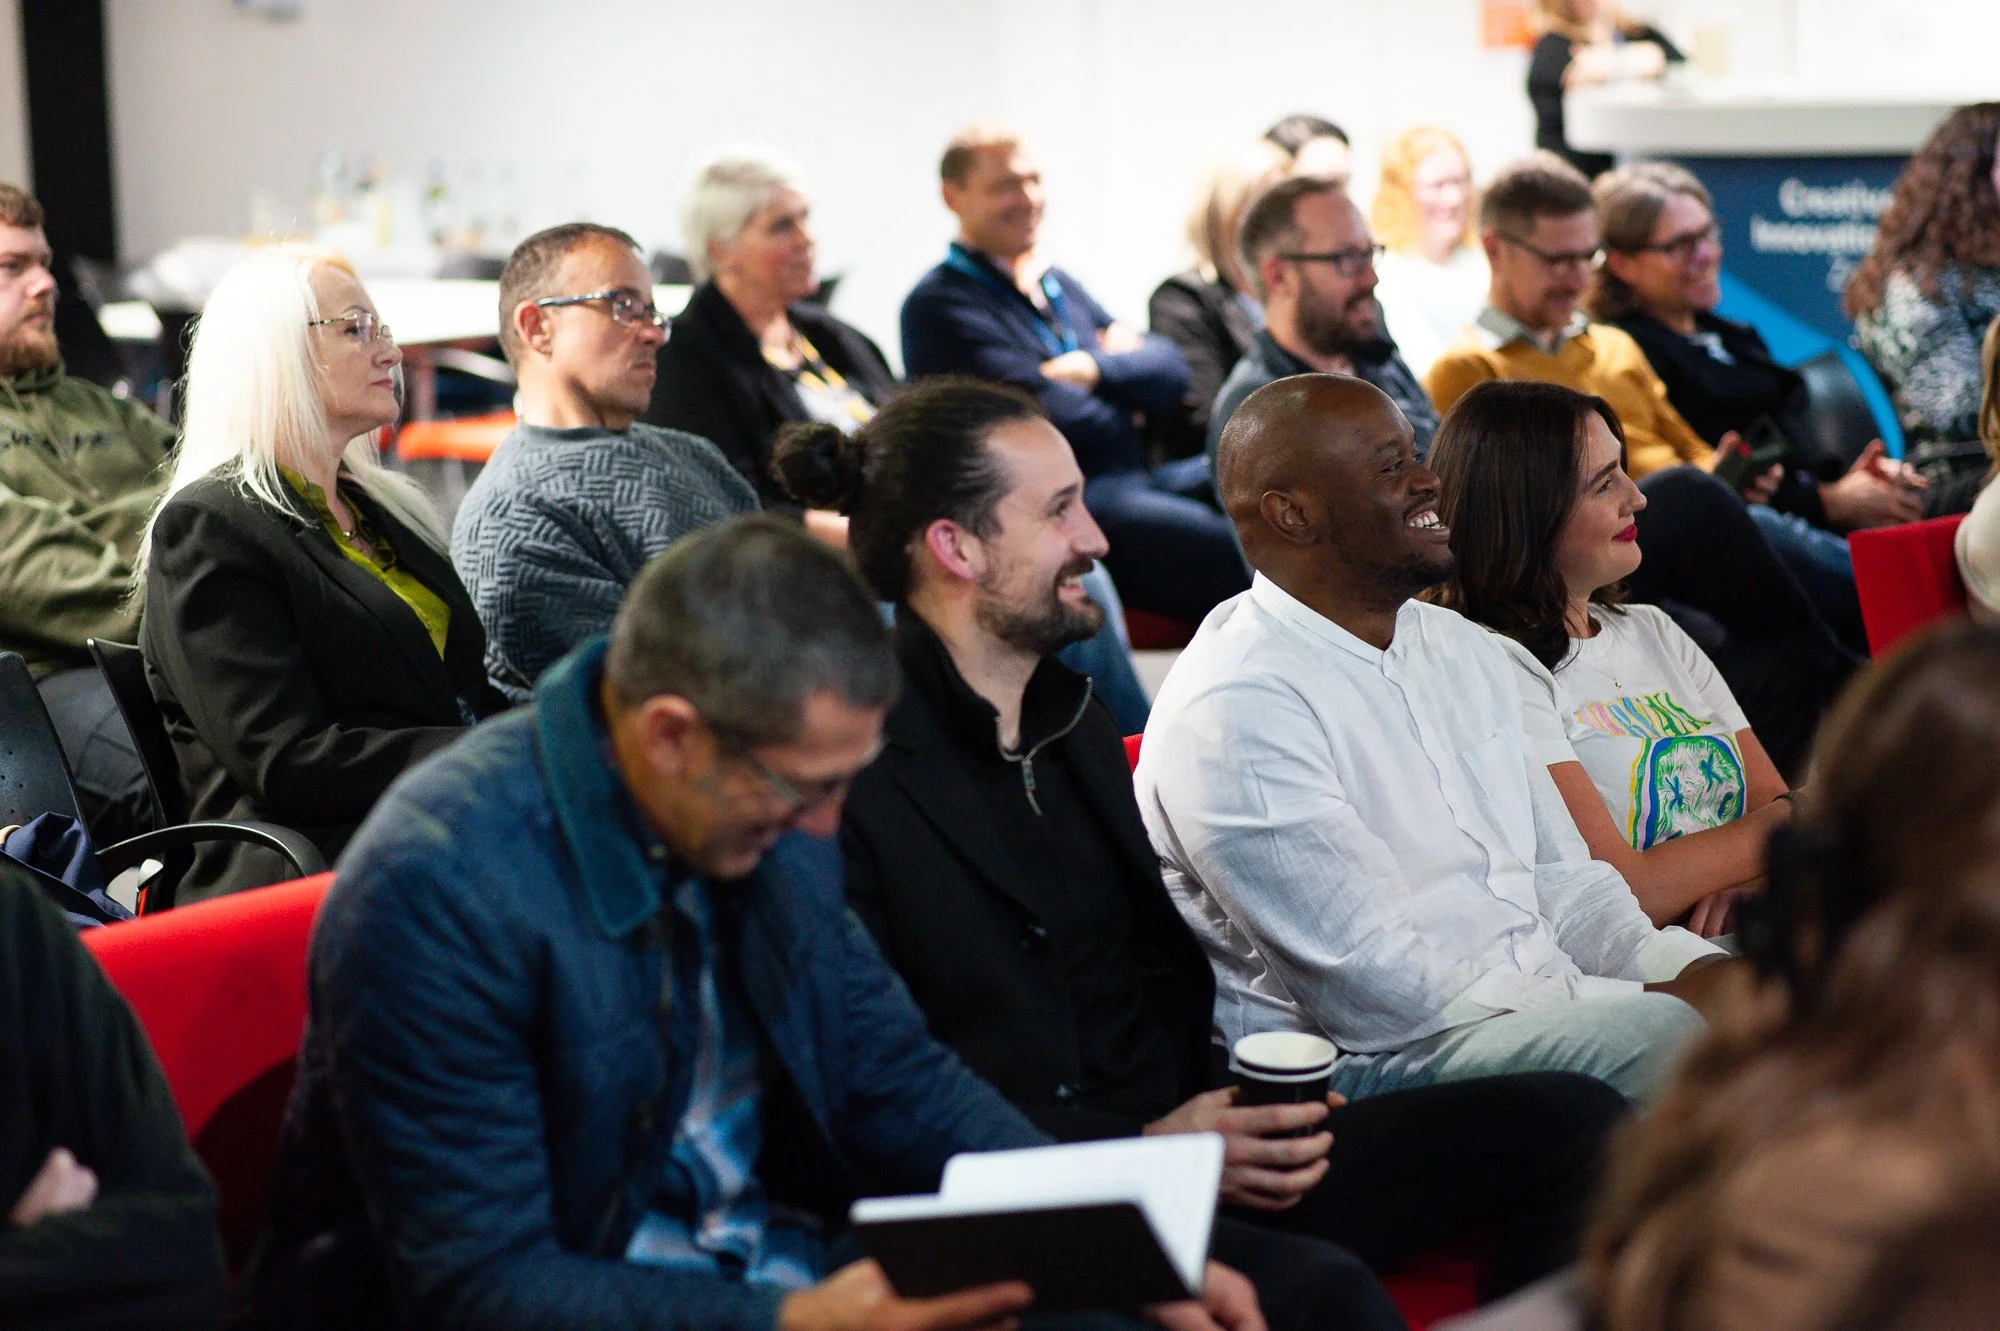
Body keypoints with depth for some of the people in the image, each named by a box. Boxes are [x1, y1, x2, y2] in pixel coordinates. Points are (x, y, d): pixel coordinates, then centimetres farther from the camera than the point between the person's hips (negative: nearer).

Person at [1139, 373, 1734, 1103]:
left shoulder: (1461, 649, 17)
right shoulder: (1235, 712, -13)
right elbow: (1378, 992, -18)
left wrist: (1686, 967, -4)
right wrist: (1654, 999, -18)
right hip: (1368, 1066, -9)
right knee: (1667, 1035, -33)